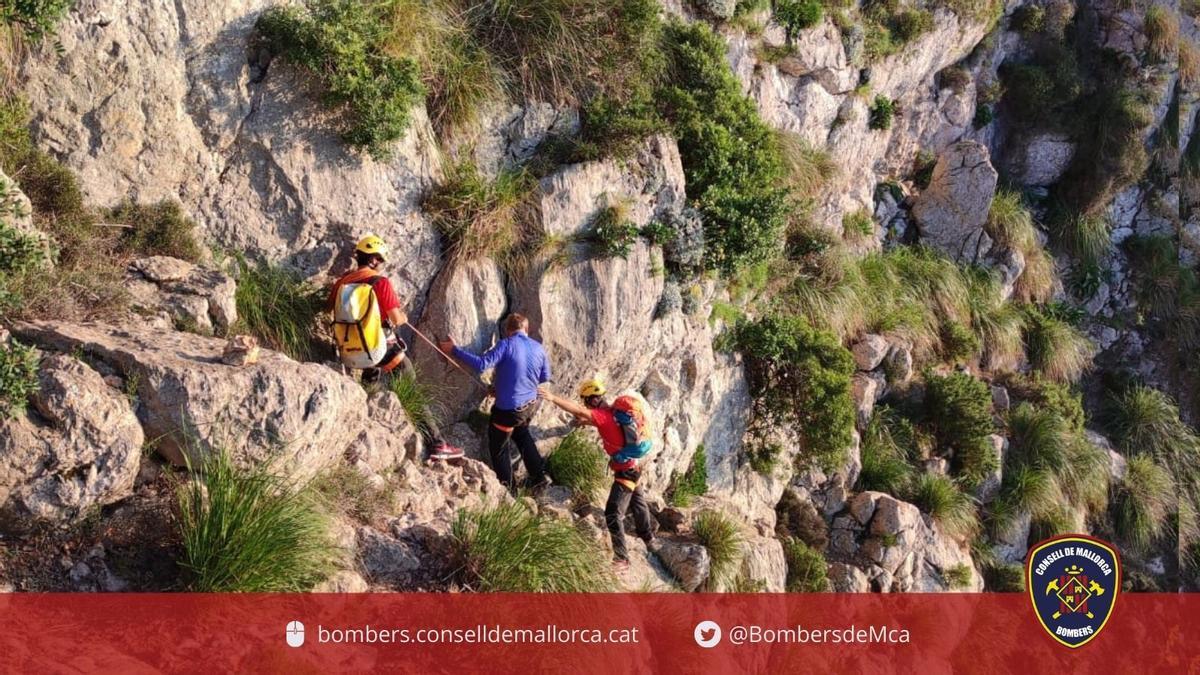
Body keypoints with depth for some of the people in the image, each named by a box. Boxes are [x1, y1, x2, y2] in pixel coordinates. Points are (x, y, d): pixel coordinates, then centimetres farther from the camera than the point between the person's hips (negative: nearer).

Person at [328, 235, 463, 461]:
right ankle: (436, 443, 3)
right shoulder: (381, 282, -15)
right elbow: (396, 319, -15)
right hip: (386, 349, -5)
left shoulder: (343, 282, 1)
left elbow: (328, 308, 18)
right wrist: (403, 317, 8)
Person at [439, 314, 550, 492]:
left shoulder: (506, 345, -18)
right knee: (521, 434, 34)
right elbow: (545, 377, 13)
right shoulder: (538, 348, 1)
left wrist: (455, 350, -20)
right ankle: (539, 476, 35)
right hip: (530, 405, 6)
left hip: (508, 409, -6)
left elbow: (481, 365, -26)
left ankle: (509, 489, 24)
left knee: (498, 448, 14)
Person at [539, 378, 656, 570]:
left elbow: (580, 412, -38)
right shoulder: (610, 411, 3)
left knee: (613, 514, -10)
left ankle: (622, 558, -6)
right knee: (638, 504, 27)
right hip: (631, 466, 10)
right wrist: (583, 421, -4)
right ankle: (649, 540, 46)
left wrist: (553, 398, -41)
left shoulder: (605, 415, -25)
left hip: (625, 470, -10)